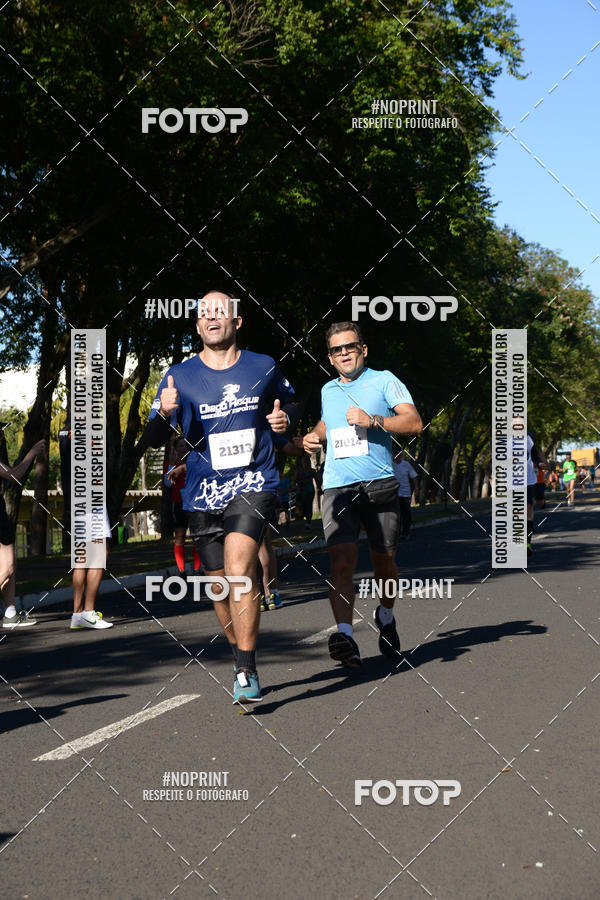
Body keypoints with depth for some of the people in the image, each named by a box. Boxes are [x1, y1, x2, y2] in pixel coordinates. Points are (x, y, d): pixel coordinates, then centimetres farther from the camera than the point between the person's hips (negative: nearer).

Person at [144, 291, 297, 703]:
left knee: (240, 571, -22)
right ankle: (242, 657, 34)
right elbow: (154, 440, 0)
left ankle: (246, 673, -18)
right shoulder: (179, 376, 2)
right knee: (221, 586, 10)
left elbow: (289, 400, 24)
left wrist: (284, 417, 1)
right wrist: (164, 413, -22)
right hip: (203, 493, 2)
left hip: (253, 486, -2)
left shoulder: (263, 367, 4)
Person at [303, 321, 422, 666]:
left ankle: (386, 617, 37)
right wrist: (315, 436, 17)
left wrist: (373, 421, -17)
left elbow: (415, 422, -6)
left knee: (384, 561, 8)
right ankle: (345, 636, -28)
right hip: (338, 487, 2)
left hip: (380, 484, -2)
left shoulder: (384, 381, 5)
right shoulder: (328, 391, 19)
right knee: (342, 561, -18)